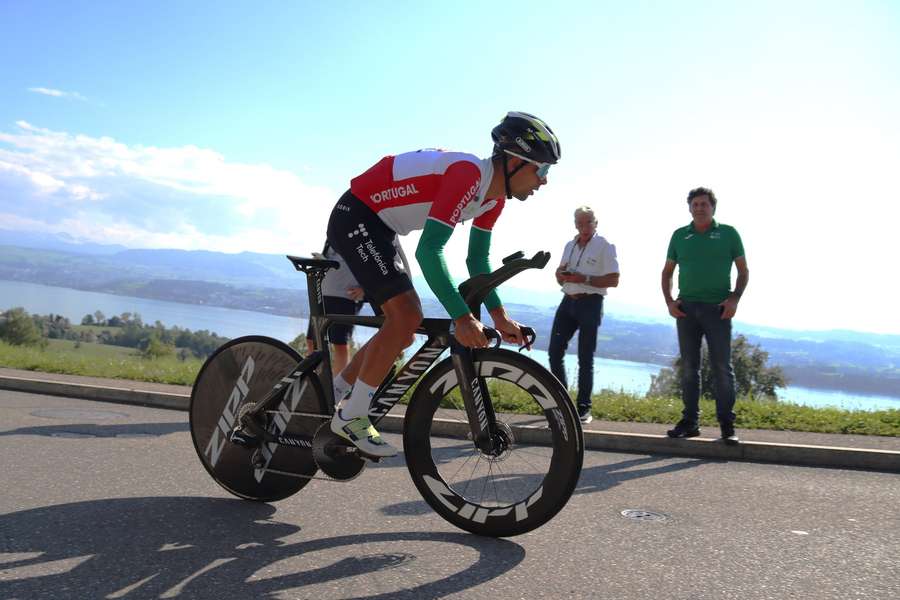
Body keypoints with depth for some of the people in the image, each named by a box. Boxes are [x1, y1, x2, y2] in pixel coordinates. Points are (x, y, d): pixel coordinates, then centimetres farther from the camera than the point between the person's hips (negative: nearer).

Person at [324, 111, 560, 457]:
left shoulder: (494, 196, 2)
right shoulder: (468, 174, -28)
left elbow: (477, 259, 9)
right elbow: (428, 251, -35)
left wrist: (499, 317, -1)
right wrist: (462, 318, -37)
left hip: (379, 228, 10)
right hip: (355, 217, -10)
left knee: (405, 325, 7)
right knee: (406, 316, -18)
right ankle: (351, 417, -6)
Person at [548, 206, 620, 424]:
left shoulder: (604, 246, -3)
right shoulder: (570, 245, 17)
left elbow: (613, 280, -10)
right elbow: (559, 276, 23)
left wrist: (584, 279, -18)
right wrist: (561, 274, -1)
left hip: (590, 303, -6)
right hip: (568, 301, 6)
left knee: (585, 357, -2)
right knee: (555, 351, 0)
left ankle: (584, 408, 4)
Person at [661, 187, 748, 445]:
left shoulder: (728, 233, 5)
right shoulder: (680, 235, 11)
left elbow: (743, 271, 6)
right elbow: (667, 272, 16)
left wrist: (734, 299, -8)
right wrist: (669, 301, 3)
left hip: (718, 308, -2)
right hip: (686, 308, 3)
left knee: (722, 367, -3)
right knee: (689, 367, 5)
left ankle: (727, 425, 3)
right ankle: (690, 422, 12)